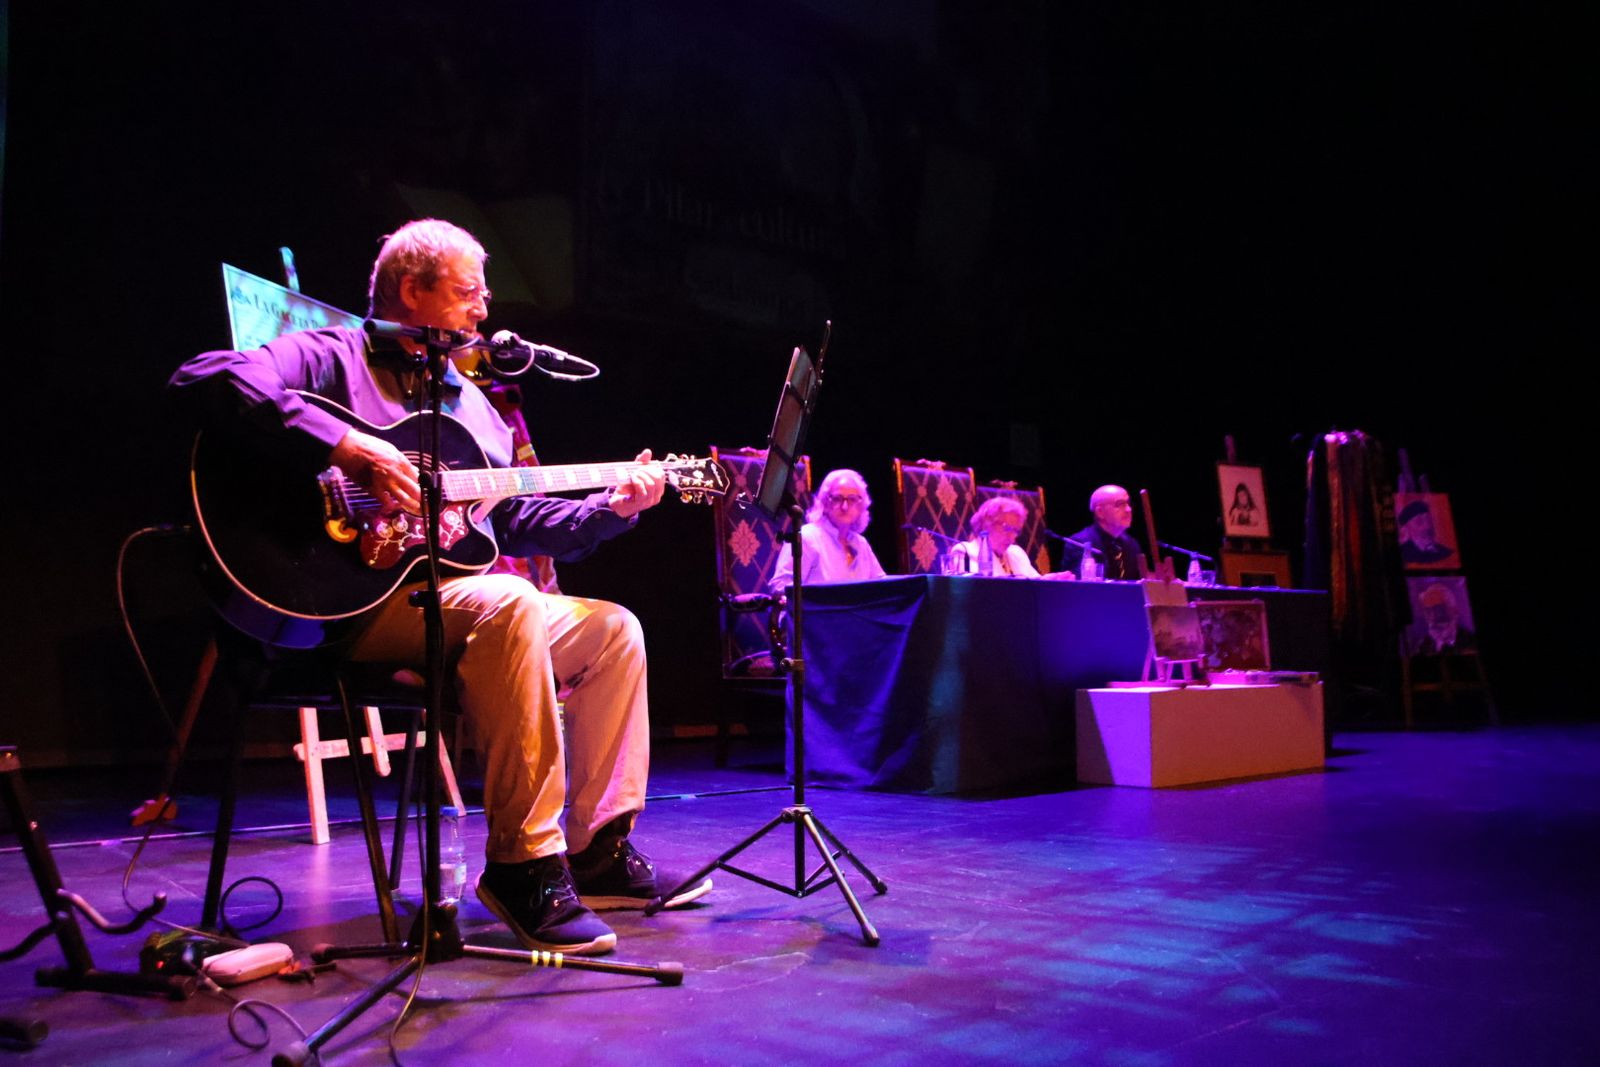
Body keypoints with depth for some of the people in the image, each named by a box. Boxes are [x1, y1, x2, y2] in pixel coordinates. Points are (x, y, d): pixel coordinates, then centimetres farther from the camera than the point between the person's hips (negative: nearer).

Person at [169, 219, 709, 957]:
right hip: (352, 601, -9)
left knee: (611, 627, 1)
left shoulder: (470, 403, 24)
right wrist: (345, 446, -28)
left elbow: (517, 522, 22)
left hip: (453, 596, 9)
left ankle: (600, 851, 1)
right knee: (507, 606, -35)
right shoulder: (332, 357, -1)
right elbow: (202, 382, -20)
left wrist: (612, 508, 9)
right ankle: (524, 863, -28)